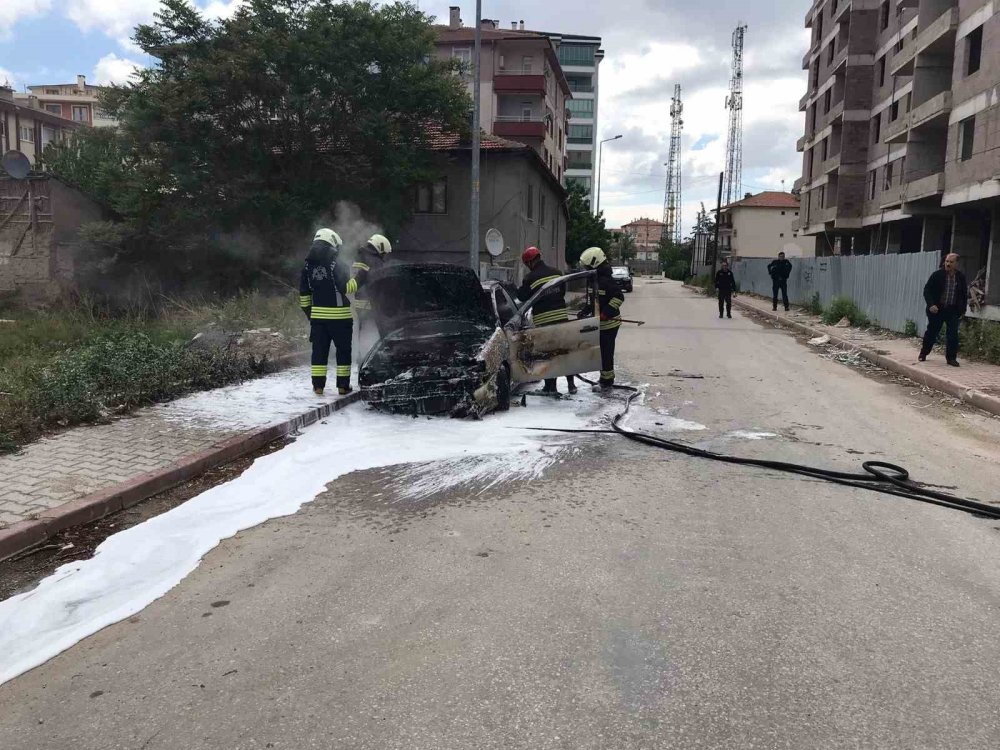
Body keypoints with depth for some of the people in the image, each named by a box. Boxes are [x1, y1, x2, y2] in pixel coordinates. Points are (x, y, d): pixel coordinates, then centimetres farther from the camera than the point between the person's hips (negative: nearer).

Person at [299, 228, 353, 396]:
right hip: (339, 316, -4)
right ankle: (343, 385, 9)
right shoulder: (338, 264, -9)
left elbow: (303, 294, 10)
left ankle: (318, 385, 9)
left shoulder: (308, 266, 8)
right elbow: (346, 287, -13)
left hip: (318, 315, 4)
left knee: (319, 350, 9)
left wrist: (308, 312, 19)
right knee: (343, 350, 7)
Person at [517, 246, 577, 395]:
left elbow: (522, 297, -2)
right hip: (561, 316, 4)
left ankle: (551, 386, 8)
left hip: (543, 319, -4)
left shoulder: (530, 278, -10)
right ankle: (571, 383, 14)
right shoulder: (556, 272, 5)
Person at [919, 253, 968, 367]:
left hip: (953, 311, 1)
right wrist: (931, 304, -18)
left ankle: (951, 358, 4)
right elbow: (927, 290, -6)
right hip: (936, 309, -1)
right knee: (931, 332, 9)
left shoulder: (961, 277, 2)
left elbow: (964, 295, 11)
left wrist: (962, 310, 6)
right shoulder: (937, 275, -6)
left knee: (953, 335, -5)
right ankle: (923, 353, 25)